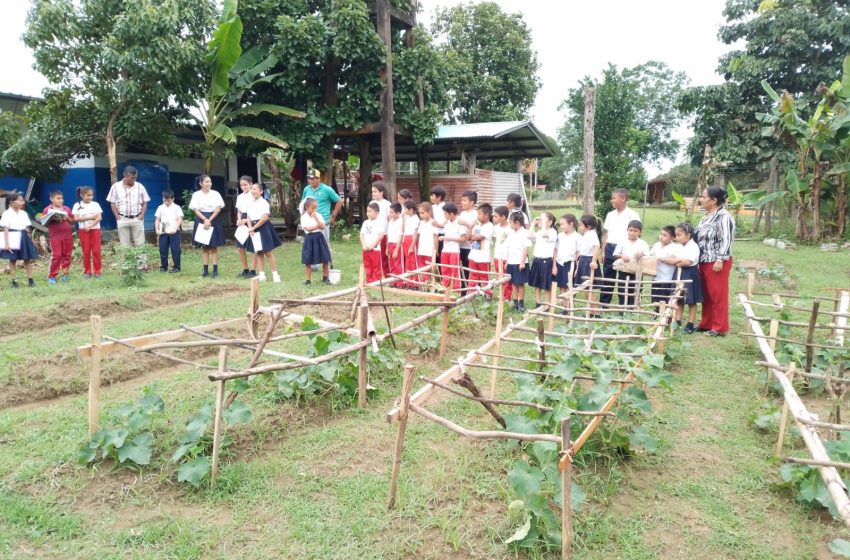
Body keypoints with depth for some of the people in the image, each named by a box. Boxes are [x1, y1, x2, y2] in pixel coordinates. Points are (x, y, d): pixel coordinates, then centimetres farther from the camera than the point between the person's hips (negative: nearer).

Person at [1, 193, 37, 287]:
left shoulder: (23, 213, 9)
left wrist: (30, 240, 10)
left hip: (23, 238, 5)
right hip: (13, 238, -5)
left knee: (28, 259, 6)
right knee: (12, 260, 5)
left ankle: (30, 280, 11)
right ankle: (14, 281, 10)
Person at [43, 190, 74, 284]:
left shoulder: (67, 209, 9)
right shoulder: (47, 209, -1)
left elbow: (72, 221, 12)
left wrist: (67, 217, -7)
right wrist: (52, 219, -18)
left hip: (68, 235, 4)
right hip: (55, 236, -4)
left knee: (67, 255, 8)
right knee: (56, 256, -7)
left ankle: (65, 273, 18)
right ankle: (51, 276, 0)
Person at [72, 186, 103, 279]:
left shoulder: (95, 204, 3)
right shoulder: (77, 205, 1)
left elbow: (99, 217, -6)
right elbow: (76, 218, -7)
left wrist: (90, 226, -17)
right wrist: (89, 217, -16)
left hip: (95, 229, 0)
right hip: (83, 230, 0)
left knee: (96, 251, -2)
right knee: (86, 251, 4)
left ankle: (97, 271, 4)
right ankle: (87, 271, 11)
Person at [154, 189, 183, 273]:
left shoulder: (176, 208, 1)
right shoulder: (160, 208, 10)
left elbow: (180, 219, -5)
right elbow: (157, 220, 11)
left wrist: (175, 229, -17)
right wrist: (157, 230, -1)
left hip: (174, 232, -3)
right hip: (163, 232, 3)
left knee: (175, 250, -3)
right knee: (163, 250, 6)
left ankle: (176, 267, 4)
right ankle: (163, 266, 16)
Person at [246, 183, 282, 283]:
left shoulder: (264, 202, -9)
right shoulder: (251, 203, 12)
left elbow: (264, 218, -17)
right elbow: (249, 218, 10)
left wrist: (254, 227, -15)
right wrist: (250, 228, -8)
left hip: (263, 228, -7)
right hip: (254, 229, 7)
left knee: (268, 252, -5)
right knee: (258, 253, 7)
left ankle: (275, 275, 1)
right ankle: (262, 275, 11)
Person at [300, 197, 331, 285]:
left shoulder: (318, 215, 4)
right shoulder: (304, 217, -4)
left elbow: (323, 227, -9)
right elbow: (308, 228, -15)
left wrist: (316, 218, -14)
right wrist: (318, 225, -8)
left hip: (319, 238, 2)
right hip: (309, 239, -2)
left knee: (325, 259, 4)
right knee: (308, 261, 3)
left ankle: (325, 277, 19)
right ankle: (308, 279, 12)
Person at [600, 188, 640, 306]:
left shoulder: (633, 215, -5)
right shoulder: (610, 215, 11)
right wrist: (603, 251, 10)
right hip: (610, 249, 5)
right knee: (607, 278, 9)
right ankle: (602, 306, 16)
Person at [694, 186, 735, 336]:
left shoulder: (724, 217, -14)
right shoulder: (707, 216, 14)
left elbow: (726, 241, -18)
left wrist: (720, 260, -21)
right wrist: (698, 260, 18)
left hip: (717, 262, -9)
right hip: (705, 262, 9)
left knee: (718, 295, -1)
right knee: (706, 295, 14)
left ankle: (719, 328, 6)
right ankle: (706, 324, 23)